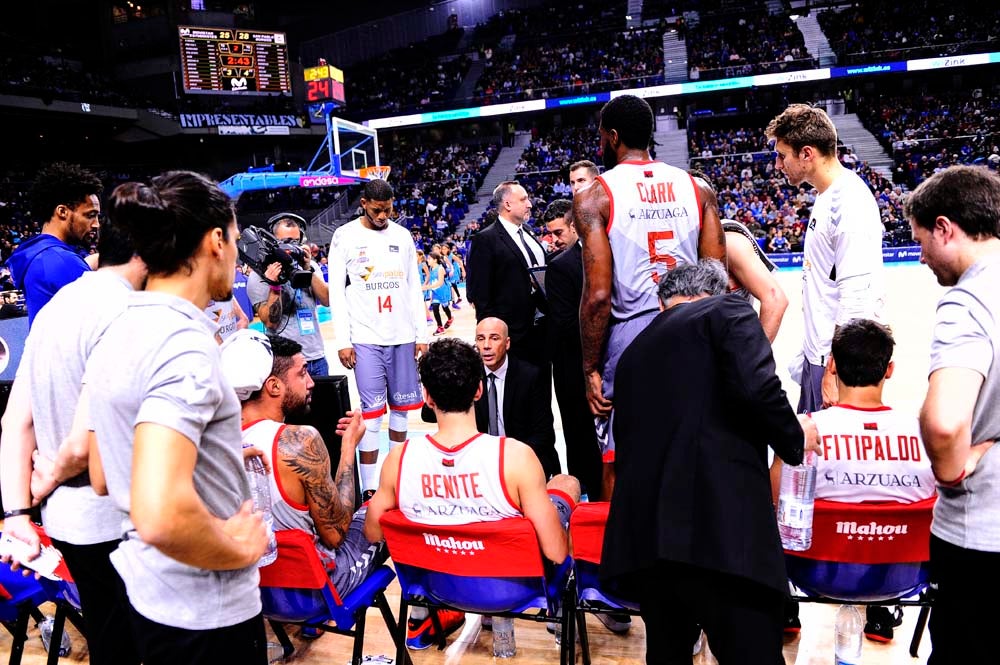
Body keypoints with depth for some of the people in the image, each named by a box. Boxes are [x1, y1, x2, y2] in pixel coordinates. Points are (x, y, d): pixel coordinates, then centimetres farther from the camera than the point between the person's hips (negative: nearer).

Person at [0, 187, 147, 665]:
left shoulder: (57, 304, 7)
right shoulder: (125, 313, -22)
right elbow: (85, 443, -24)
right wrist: (49, 479, -4)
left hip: (65, 519, 8)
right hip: (111, 527, -8)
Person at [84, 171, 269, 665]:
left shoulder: (117, 334, 3)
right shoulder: (186, 345, -26)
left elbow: (102, 478, 12)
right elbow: (162, 516, -36)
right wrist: (239, 549, -19)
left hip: (147, 592, 8)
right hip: (205, 615, -8)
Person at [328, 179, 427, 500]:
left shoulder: (402, 235, 9)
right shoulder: (345, 236, -2)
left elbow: (414, 287, 11)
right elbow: (337, 291, -3)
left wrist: (421, 335, 6)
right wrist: (343, 341, -8)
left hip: (403, 337, 4)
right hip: (365, 338, -3)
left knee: (401, 406, 9)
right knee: (372, 411, -4)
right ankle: (369, 488, 3)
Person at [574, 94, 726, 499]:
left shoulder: (595, 196, -5)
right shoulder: (697, 188, 7)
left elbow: (598, 295, -12)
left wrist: (591, 370, -4)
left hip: (630, 335, -4)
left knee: (619, 464, 10)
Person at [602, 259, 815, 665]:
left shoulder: (633, 352, 25)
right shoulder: (727, 311, 8)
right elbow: (756, 387, -11)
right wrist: (797, 443, 7)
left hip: (642, 533, 7)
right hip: (721, 524, -6)